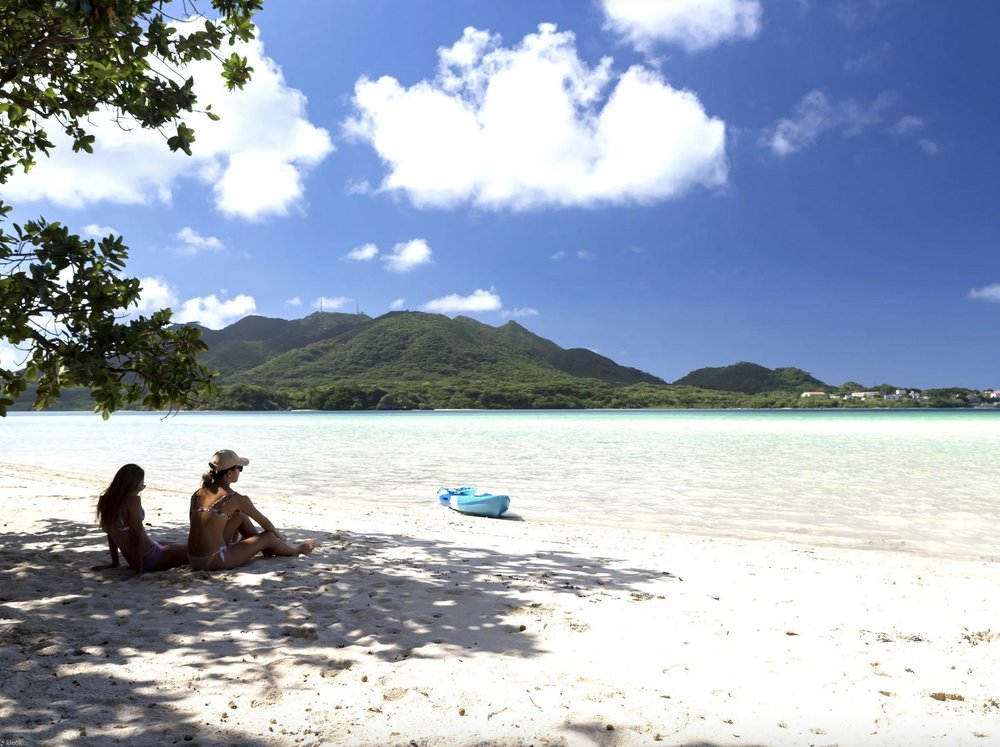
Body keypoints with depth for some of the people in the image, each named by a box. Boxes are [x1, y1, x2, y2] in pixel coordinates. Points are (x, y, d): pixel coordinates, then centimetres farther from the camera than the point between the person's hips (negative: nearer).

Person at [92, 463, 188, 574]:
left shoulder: (105, 501, 1)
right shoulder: (133, 500, -22)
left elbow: (111, 534, 8)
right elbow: (136, 535, -23)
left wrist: (114, 562, 14)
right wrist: (139, 569, -18)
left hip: (131, 560, 9)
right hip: (150, 560, -9)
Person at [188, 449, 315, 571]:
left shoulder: (196, 494, 6)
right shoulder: (236, 499, -11)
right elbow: (264, 521, 4)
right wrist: (279, 535, 26)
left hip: (193, 560, 7)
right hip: (213, 561, -7)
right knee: (268, 536, 10)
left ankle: (267, 550, 37)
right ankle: (297, 549, 40)